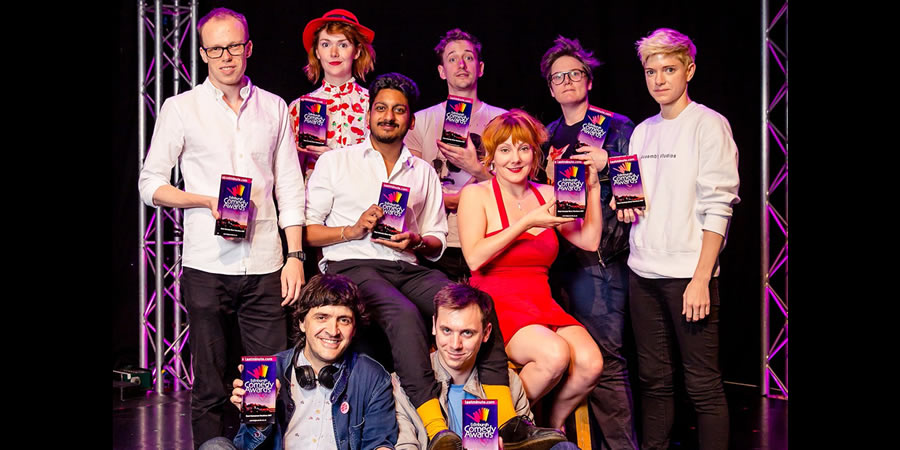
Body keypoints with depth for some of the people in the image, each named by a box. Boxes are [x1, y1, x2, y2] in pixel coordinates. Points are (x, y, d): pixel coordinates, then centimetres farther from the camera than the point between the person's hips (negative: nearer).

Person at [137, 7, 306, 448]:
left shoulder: (274, 108, 11)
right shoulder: (181, 108, 5)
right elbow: (150, 184, 5)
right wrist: (209, 201, -11)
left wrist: (295, 255, 4)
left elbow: (290, 188, 12)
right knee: (209, 387, 4)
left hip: (265, 267, 2)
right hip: (207, 267, -2)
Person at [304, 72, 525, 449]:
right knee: (404, 313, -37)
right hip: (351, 266, -3)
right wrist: (353, 230, -8)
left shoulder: (424, 172, 24)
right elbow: (306, 230, 8)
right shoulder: (335, 162, 15)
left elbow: (437, 242, 21)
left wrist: (417, 242, -3)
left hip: (408, 268, 4)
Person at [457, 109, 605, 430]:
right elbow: (474, 258, -12)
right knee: (555, 354, -32)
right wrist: (527, 223, -12)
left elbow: (589, 241, 8)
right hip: (497, 304, -4)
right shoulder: (476, 195, 2)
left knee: (590, 362, -23)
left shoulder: (547, 195, 15)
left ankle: (554, 423, 7)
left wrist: (592, 188, 4)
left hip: (542, 304, 5)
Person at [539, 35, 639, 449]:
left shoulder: (617, 127, 2)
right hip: (556, 258, 5)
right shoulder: (548, 136, 18)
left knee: (604, 359, -8)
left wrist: (607, 166, -15)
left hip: (599, 259, -5)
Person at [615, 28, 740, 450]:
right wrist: (624, 203, 0)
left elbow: (718, 207, -10)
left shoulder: (708, 125, -4)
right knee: (653, 379, 11)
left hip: (689, 272, -6)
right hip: (643, 271, 6)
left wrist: (701, 279, -16)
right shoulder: (642, 131, 15)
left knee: (703, 384, -4)